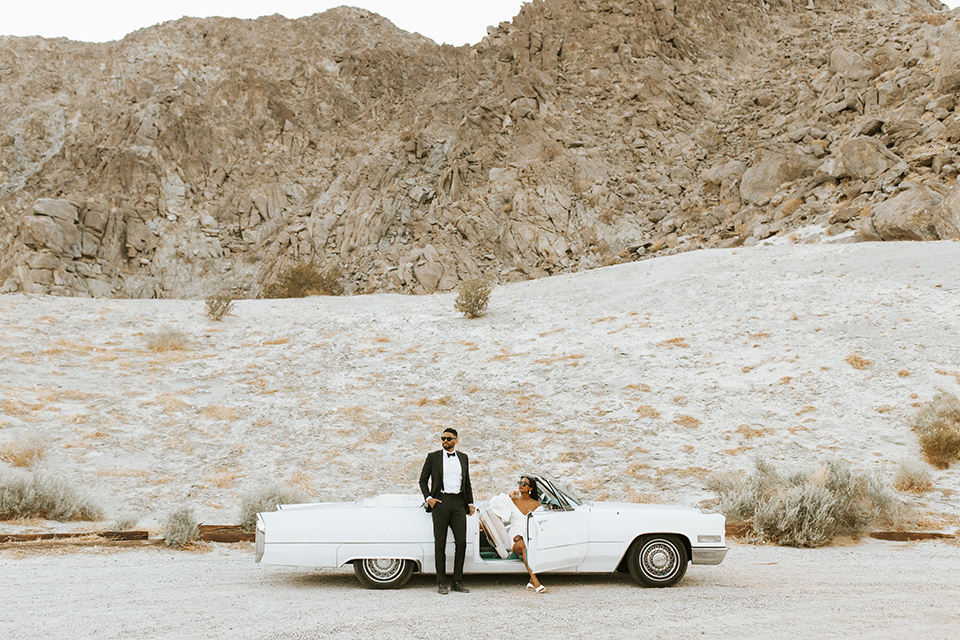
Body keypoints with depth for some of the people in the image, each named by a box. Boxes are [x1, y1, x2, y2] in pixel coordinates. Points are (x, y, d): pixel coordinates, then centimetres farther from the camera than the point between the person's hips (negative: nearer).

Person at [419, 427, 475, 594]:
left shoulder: (463, 458, 13)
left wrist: (470, 503, 12)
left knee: (461, 542, -2)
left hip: (458, 502, 3)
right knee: (440, 544, -1)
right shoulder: (433, 457, 5)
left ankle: (457, 582, 5)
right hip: (440, 502, -2)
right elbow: (423, 480, 8)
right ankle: (441, 582, 5)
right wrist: (428, 498, -5)